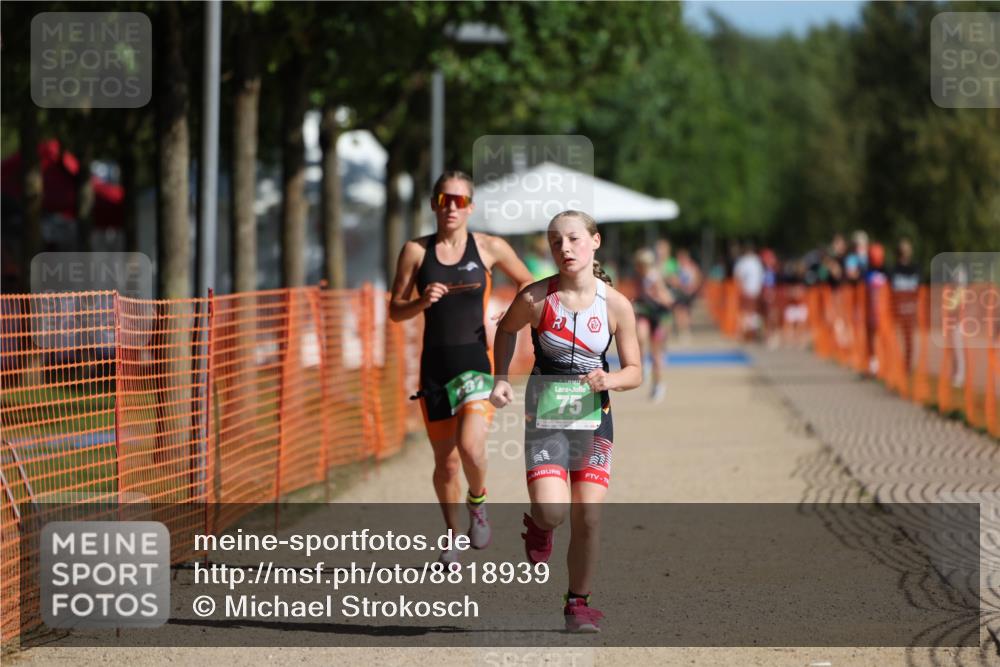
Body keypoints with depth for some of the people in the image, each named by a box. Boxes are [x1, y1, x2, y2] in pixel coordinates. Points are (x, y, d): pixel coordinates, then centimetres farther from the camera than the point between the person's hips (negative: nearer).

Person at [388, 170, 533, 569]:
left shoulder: (489, 248, 0)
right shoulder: (416, 251, 3)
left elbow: (527, 282, 16)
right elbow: (395, 311, 6)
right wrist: (421, 302, -14)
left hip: (475, 360, -2)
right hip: (435, 364, 2)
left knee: (470, 447, -23)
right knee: (445, 463, 7)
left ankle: (478, 502, 9)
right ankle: (453, 536, 29)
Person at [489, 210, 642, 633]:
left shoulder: (616, 305, -6)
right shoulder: (536, 298, -9)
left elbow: (634, 372, 1)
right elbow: (506, 329, 13)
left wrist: (611, 380, -20)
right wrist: (501, 379, 2)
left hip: (594, 416, 1)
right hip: (545, 417, -1)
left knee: (588, 518, -2)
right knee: (551, 512, -16)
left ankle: (578, 602, 15)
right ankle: (538, 526, 22)